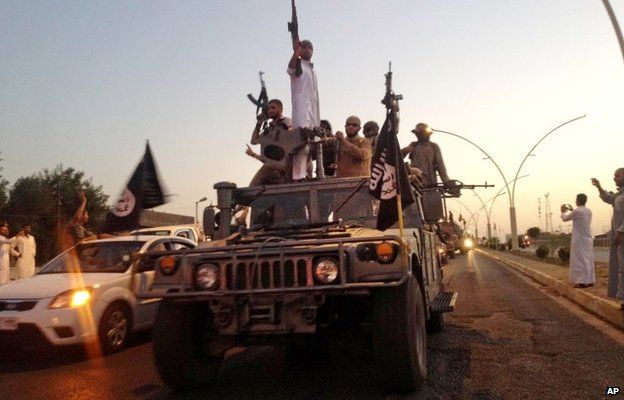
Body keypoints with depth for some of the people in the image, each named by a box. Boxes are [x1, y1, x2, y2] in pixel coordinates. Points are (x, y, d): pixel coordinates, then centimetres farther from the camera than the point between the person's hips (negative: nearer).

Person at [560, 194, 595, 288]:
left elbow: (565, 218, -1)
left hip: (579, 239, -7)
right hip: (588, 239, 7)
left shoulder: (576, 211, -15)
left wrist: (563, 212, 19)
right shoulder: (589, 211, 7)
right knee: (588, 259, 12)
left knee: (580, 260, -4)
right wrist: (568, 210, 29)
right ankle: (590, 280, 16)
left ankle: (583, 281, -5)